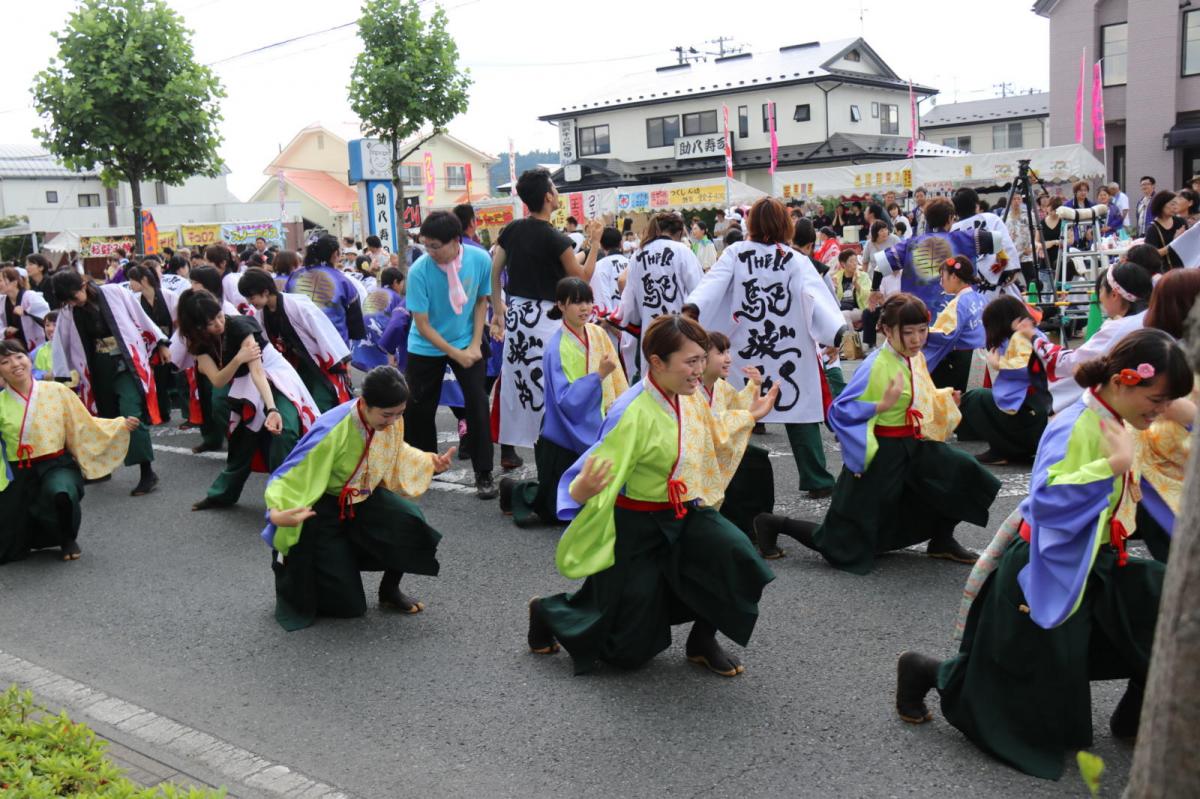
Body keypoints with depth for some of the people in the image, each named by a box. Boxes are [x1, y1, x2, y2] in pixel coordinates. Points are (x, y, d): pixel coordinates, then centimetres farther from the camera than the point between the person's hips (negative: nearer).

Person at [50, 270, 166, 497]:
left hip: (127, 365, -4)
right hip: (100, 370, 4)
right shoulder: (68, 313, 2)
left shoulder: (115, 293, -8)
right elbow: (61, 345, 7)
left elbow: (141, 318, 0)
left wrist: (160, 344, 5)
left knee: (131, 416, -15)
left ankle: (147, 473, -10)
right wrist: (62, 379, 7)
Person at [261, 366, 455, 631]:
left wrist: (430, 464, -7)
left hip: (363, 499, 5)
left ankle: (389, 591, 3)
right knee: (348, 606, -4)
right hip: (322, 510, -5)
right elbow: (290, 478, -26)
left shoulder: (391, 421, -14)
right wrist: (277, 513, -45)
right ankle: (290, 571, 25)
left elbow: (396, 456, 9)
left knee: (411, 522, -26)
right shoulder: (331, 431, -33)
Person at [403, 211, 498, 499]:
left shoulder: (480, 259, -19)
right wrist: (456, 354, -17)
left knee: (478, 403, -7)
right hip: (426, 347, -1)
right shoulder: (419, 271, -24)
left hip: (467, 342, 1)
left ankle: (484, 474, 3)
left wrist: (475, 344, -10)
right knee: (418, 409, 5)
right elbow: (422, 325, -18)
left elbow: (481, 301, -2)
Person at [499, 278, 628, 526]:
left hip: (595, 435, 6)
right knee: (562, 513, 3)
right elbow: (567, 401, -23)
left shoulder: (598, 334, -1)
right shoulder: (556, 349, -18)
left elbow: (617, 381, 4)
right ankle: (518, 491, 28)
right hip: (563, 441, -6)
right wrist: (598, 375, -30)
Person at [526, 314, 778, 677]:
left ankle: (703, 641, 3)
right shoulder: (632, 415, -29)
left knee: (735, 555, -23)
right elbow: (594, 478, -30)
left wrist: (749, 415, 19)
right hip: (634, 527, -6)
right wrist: (582, 489, -52)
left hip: (682, 515, 7)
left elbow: (709, 436, 19)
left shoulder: (688, 397, -4)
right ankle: (547, 611, 33)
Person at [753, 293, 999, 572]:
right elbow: (839, 411, -25)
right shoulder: (876, 366, -22)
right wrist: (882, 405, -34)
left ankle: (941, 542, 13)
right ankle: (773, 525, 19)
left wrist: (942, 399, 4)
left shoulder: (914, 358, 2)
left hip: (912, 446, 7)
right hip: (879, 454, -7)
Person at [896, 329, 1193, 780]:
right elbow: (1046, 499, -39)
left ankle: (1139, 720, 18)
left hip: (1092, 567, 8)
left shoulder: (1115, 422, 3)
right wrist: (1115, 464, -40)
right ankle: (923, 672, 23)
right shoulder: (1075, 428, -24)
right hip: (1049, 573, -8)